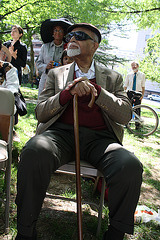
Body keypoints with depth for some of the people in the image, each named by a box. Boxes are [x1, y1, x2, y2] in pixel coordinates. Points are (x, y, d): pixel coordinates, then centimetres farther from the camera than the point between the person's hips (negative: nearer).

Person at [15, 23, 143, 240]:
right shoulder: (56, 74, 22)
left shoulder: (113, 78, 20)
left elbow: (126, 115, 7)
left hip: (99, 138, 1)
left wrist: (96, 90, -6)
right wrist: (68, 92, -6)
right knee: (34, 152, -34)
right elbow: (40, 114, 11)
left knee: (131, 166, -31)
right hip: (61, 132, 0)